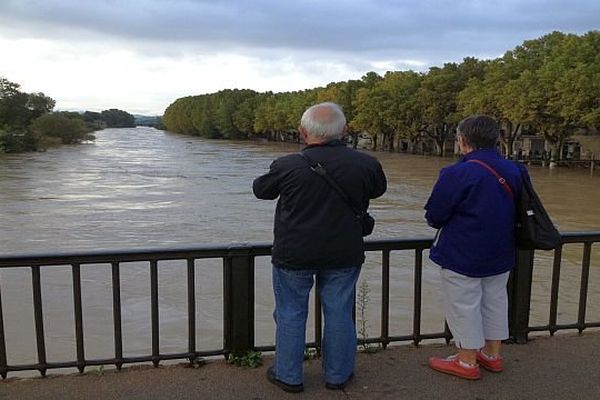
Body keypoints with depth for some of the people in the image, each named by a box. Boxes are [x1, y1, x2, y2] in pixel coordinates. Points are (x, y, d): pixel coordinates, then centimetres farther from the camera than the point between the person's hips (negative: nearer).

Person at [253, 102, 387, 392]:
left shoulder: (288, 166, -15)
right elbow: (378, 189, 13)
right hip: (344, 256, 2)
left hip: (294, 255, -2)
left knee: (290, 314, 13)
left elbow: (260, 189, 3)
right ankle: (338, 375, 28)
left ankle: (288, 376, 25)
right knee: (339, 314, 14)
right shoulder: (365, 164, -8)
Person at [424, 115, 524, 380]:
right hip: (501, 255, 7)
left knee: (463, 305, 6)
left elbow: (434, 216, -15)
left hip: (463, 256, -7)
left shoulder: (458, 174, -21)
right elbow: (515, 210, 12)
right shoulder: (514, 171, 2)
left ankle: (466, 362, 17)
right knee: (495, 301, 19)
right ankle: (492, 355, 33)